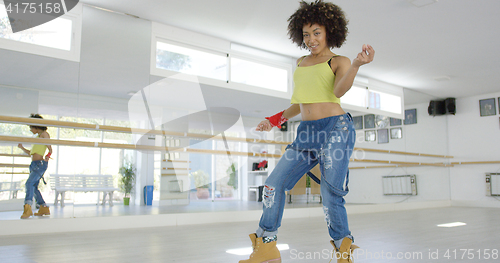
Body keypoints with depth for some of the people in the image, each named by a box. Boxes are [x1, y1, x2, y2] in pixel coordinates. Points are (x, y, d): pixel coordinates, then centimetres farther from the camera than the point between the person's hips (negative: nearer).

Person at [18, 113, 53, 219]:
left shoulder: (44, 134, -1)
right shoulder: (38, 137, 23)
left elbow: (50, 150, -9)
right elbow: (32, 153, 28)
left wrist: (47, 157, -25)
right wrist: (22, 148, 18)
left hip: (40, 164, -10)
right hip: (34, 165, 10)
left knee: (29, 183, -25)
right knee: (34, 187, 11)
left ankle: (28, 208, -35)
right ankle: (44, 208, 19)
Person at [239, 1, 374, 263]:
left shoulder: (339, 62, 6)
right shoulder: (301, 63, 22)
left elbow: (340, 89, -16)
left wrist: (357, 64, -31)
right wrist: (276, 119, 26)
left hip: (335, 128, -5)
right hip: (306, 133, 6)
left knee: (331, 195, -9)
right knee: (274, 183, -2)